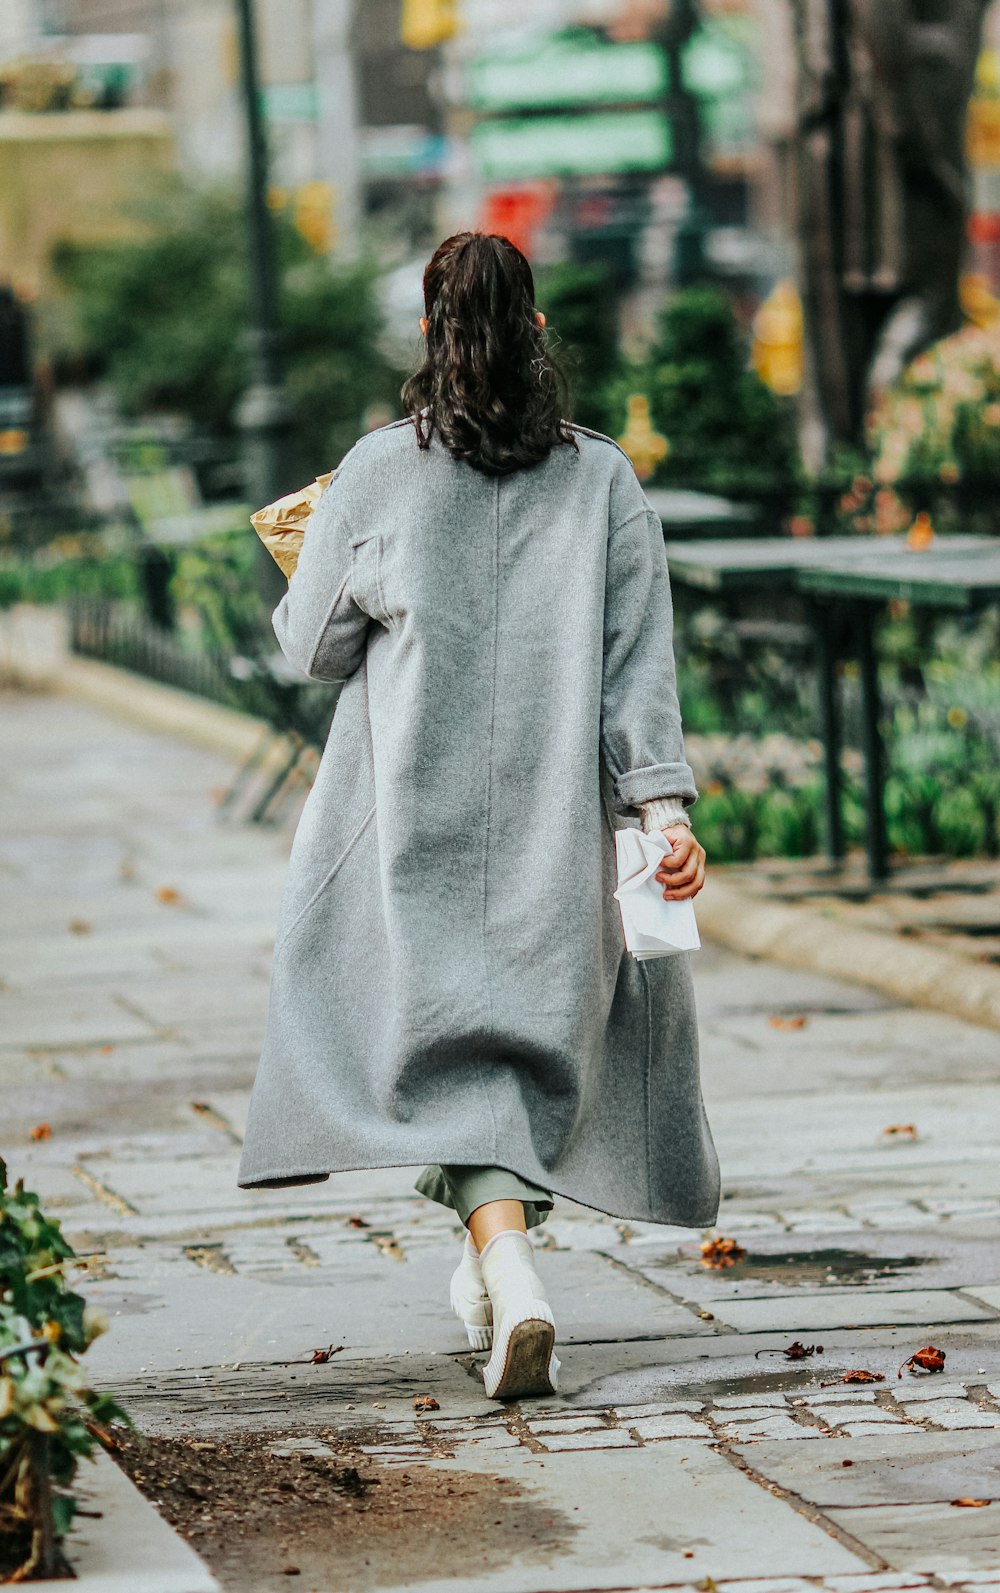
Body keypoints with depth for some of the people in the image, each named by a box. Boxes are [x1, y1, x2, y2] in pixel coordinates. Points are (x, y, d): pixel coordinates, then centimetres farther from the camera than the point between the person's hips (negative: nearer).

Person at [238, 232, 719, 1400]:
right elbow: (639, 656, -7)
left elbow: (312, 645, 3)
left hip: (421, 819, -2)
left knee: (450, 1046, -1)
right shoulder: (603, 480, -3)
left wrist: (306, 571, 24)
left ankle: (511, 1271, -22)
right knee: (539, 1014, 18)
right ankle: (492, 1261, 29)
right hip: (558, 817, 2)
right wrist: (664, 804, -9)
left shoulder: (379, 473, -7)